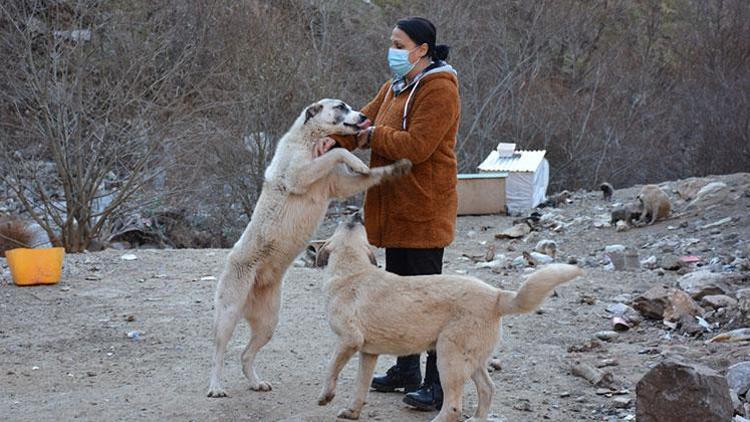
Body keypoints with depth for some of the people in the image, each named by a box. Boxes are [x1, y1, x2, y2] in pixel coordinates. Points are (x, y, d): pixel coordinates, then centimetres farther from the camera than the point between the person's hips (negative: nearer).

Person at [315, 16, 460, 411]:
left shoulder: (439, 91, -16)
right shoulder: (396, 86, 13)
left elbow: (416, 146, -24)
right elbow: (364, 120, 10)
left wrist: (373, 137, -11)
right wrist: (335, 138, -10)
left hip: (423, 212, -10)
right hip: (395, 210, 10)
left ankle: (438, 384, 1)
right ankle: (406, 370, 31)